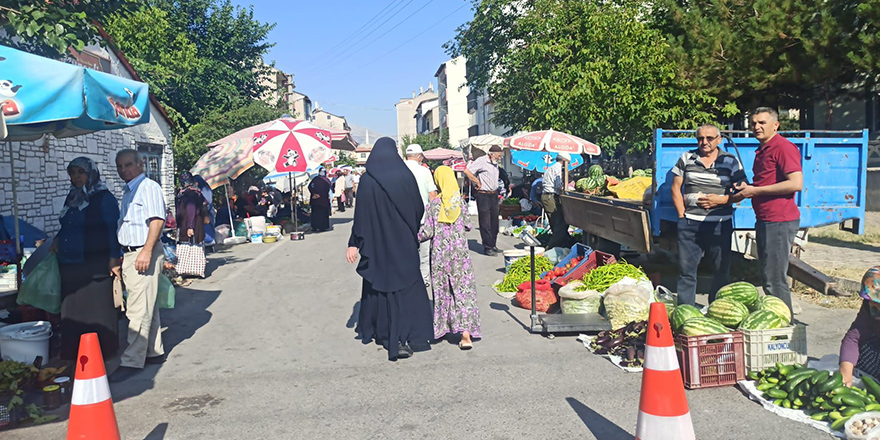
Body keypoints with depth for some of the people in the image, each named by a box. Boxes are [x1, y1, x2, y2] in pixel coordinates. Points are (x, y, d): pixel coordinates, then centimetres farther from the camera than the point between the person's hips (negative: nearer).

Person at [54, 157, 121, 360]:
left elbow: (113, 229, -11)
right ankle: (74, 353, 20)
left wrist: (114, 258, -17)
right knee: (72, 308, 10)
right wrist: (58, 240, 10)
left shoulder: (104, 198, -7)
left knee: (97, 306, -2)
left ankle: (103, 350, 9)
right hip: (69, 264, 7)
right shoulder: (72, 197, 15)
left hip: (95, 265, -7)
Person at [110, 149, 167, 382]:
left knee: (139, 310, -8)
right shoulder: (128, 192, 20)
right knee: (147, 307, 14)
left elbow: (157, 220, -20)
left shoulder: (149, 187, -9)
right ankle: (154, 352, 23)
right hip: (130, 255, 10)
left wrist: (146, 250, -26)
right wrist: (124, 256, 21)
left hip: (144, 254, -10)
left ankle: (132, 361, -6)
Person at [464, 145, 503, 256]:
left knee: (494, 221, 11)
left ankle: (492, 245, 20)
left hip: (494, 194, 8)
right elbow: (467, 171, -18)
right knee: (485, 223, -3)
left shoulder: (495, 163, 13)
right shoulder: (481, 161, -12)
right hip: (483, 195, -8)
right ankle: (487, 247, 2)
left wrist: (496, 191, 14)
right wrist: (478, 182, -11)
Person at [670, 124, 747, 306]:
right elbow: (676, 188, 10)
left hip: (720, 225, -1)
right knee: (686, 269, 3)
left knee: (721, 271, 6)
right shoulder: (686, 158, 8)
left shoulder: (730, 162, 3)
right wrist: (682, 215, 2)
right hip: (689, 224, 1)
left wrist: (722, 200, -13)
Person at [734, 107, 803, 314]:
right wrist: (747, 188, 11)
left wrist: (756, 190, -16)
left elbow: (796, 183, -22)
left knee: (775, 280, -7)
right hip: (764, 220, 10)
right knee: (768, 278, 15)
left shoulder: (784, 147, -12)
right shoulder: (762, 150, 19)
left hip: (780, 221, -10)